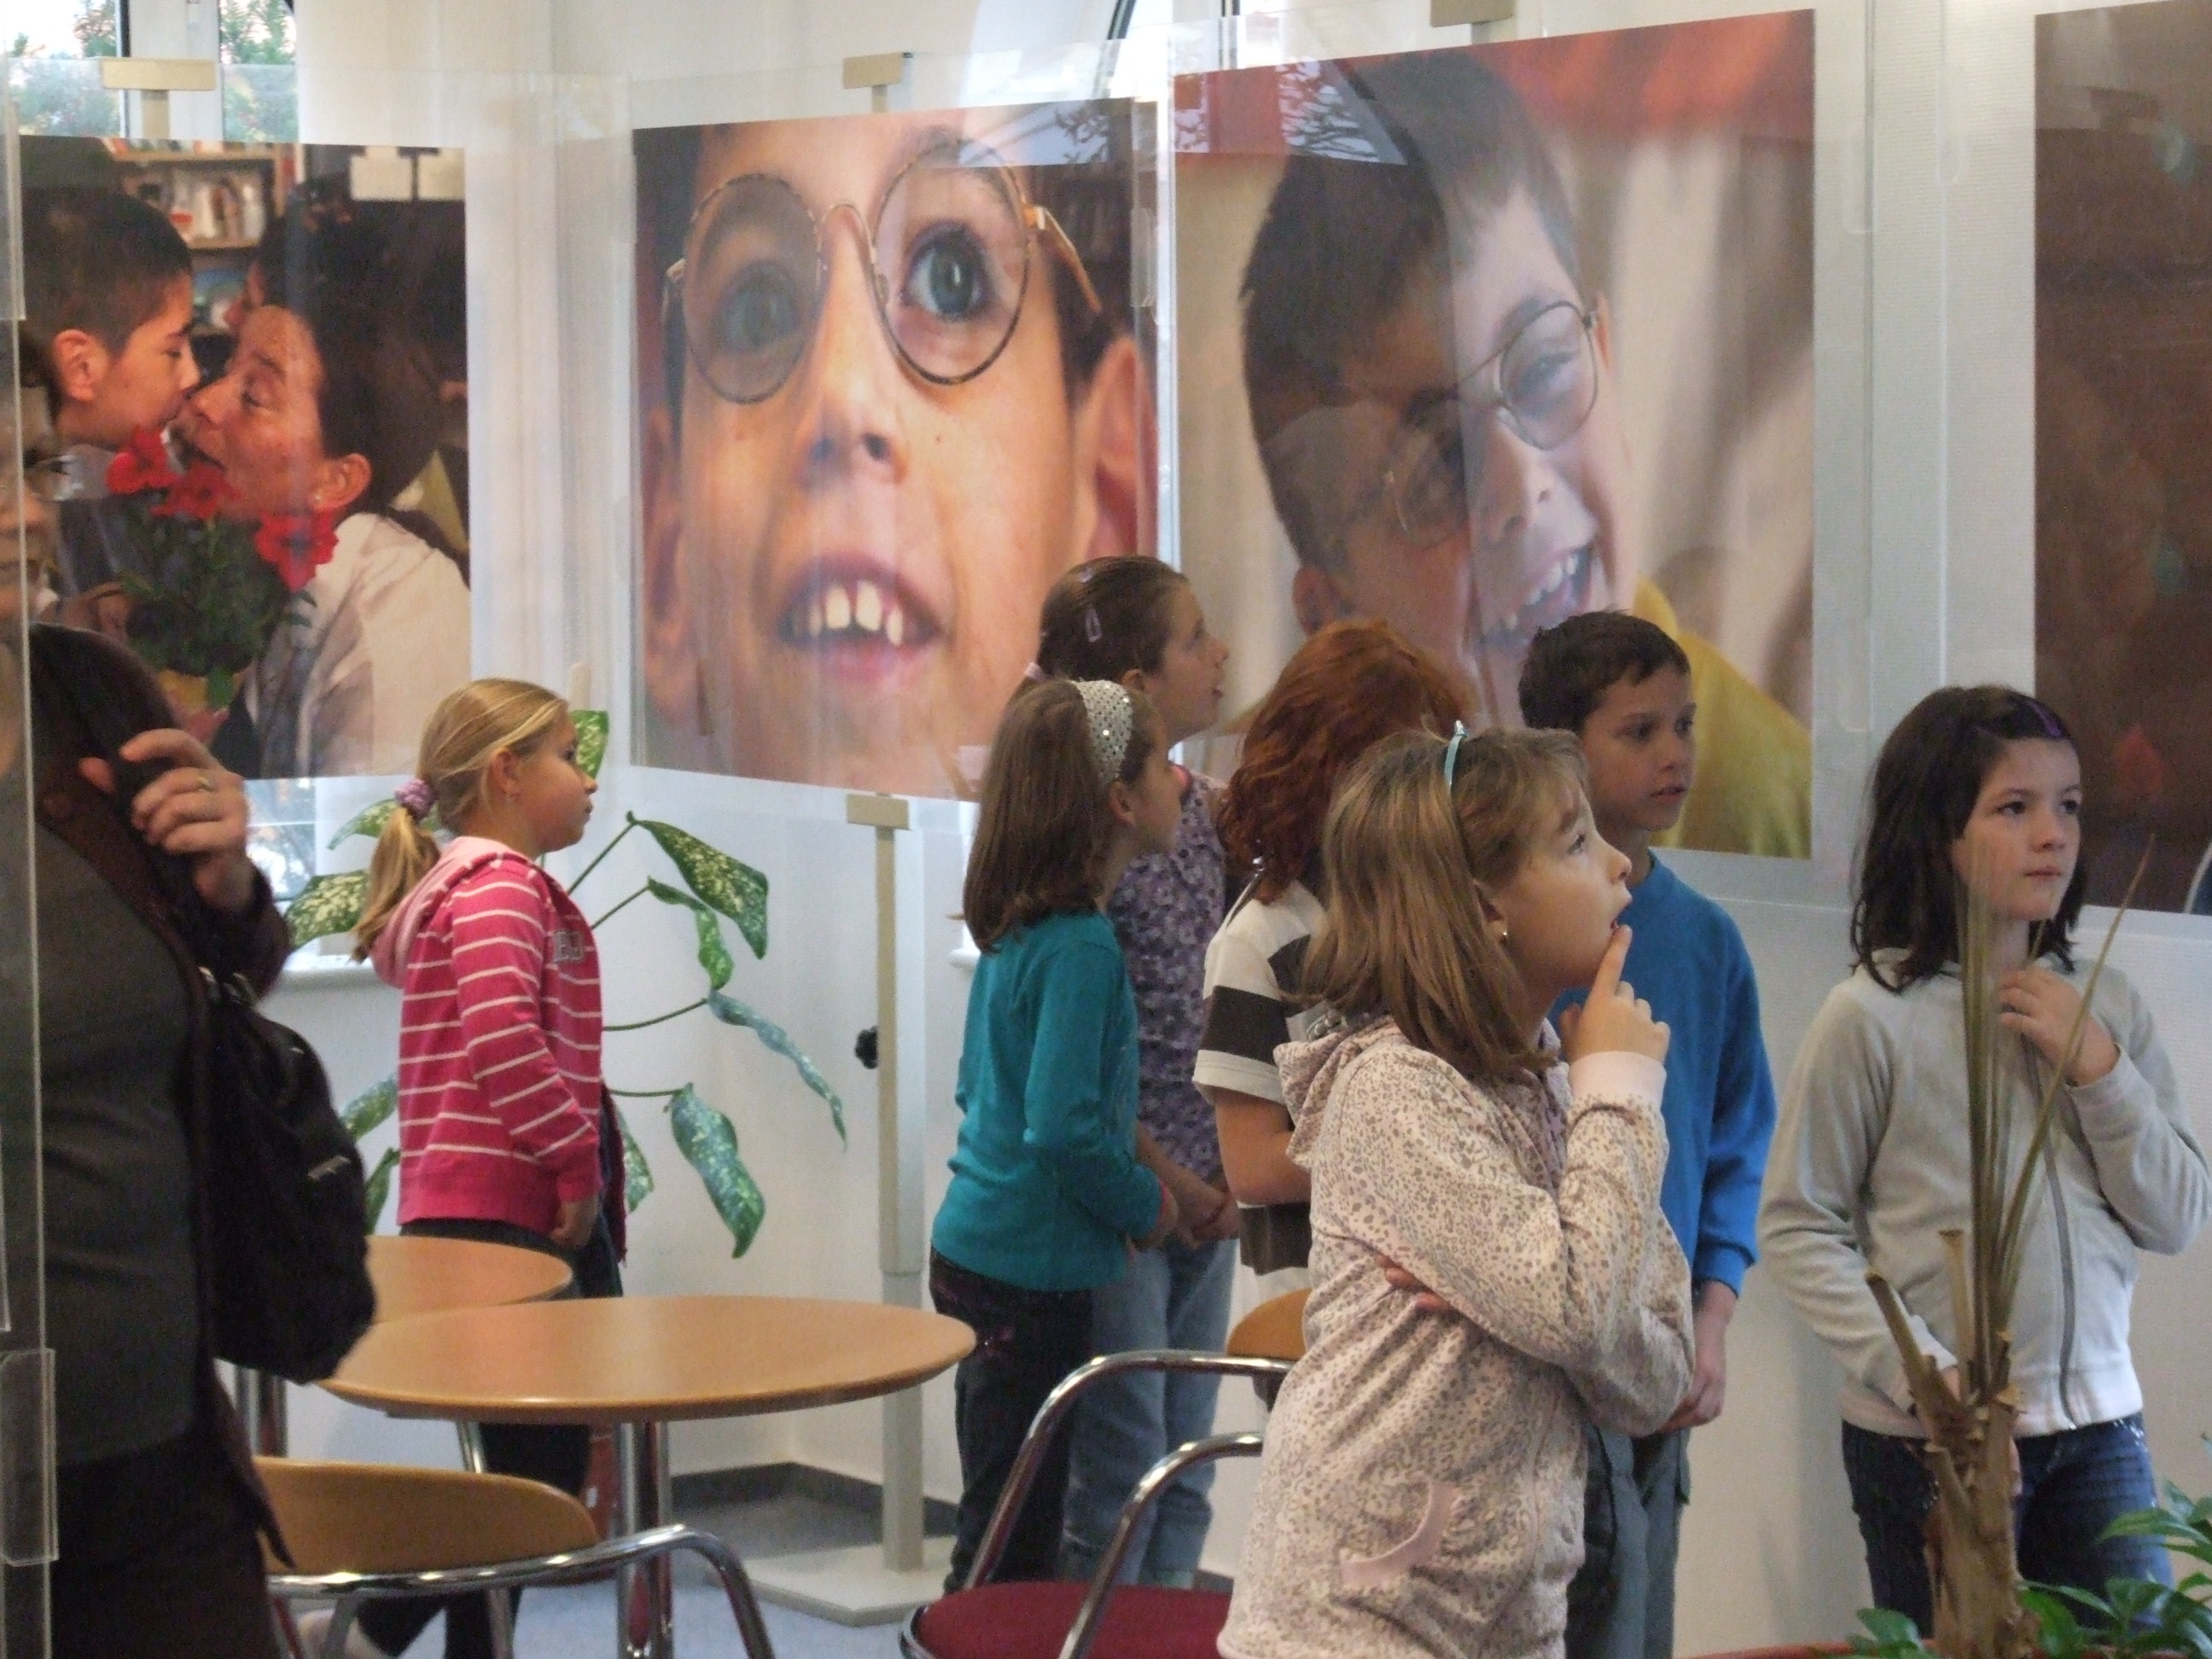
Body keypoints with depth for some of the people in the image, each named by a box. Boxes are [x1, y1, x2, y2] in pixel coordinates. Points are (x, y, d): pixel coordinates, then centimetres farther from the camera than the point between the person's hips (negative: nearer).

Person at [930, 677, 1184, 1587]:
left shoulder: (1014, 931, 8)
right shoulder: (1080, 948, -19)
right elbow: (1064, 1129, -24)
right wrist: (1147, 1206, -7)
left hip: (976, 1248, 9)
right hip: (1029, 1273, -9)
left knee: (1006, 1531, 16)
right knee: (1011, 1546, -3)